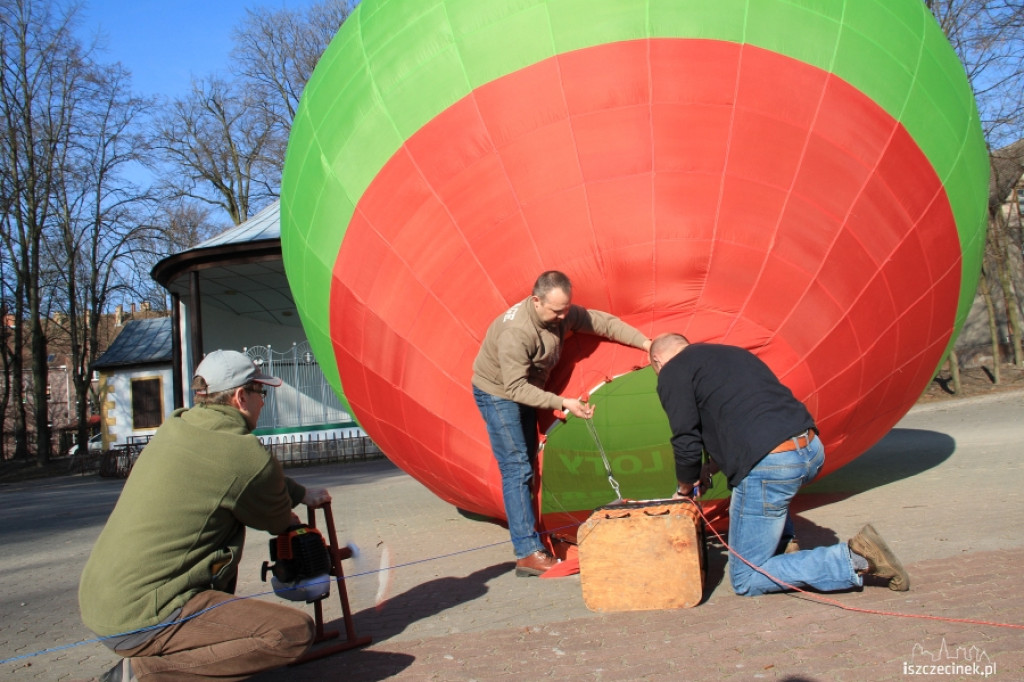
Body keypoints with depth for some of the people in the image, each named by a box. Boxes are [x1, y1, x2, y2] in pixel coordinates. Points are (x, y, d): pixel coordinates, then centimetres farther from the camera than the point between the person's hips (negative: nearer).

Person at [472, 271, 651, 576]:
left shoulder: (562, 313, -12)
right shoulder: (515, 332, -35)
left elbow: (605, 322, -4)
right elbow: (515, 387, -33)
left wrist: (645, 343, -11)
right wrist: (563, 403, -36)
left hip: (524, 391, 9)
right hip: (497, 394, -8)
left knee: (527, 463, 12)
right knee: (516, 468, -12)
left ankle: (525, 536, 23)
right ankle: (528, 554, -11)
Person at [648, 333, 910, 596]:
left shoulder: (672, 372, 7)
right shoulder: (735, 352, 30)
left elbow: (686, 441, 2)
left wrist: (685, 488, 20)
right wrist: (708, 472, 35)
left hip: (768, 467, -8)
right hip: (813, 449, 8)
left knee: (745, 580, 7)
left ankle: (854, 560, -5)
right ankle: (784, 547, 31)